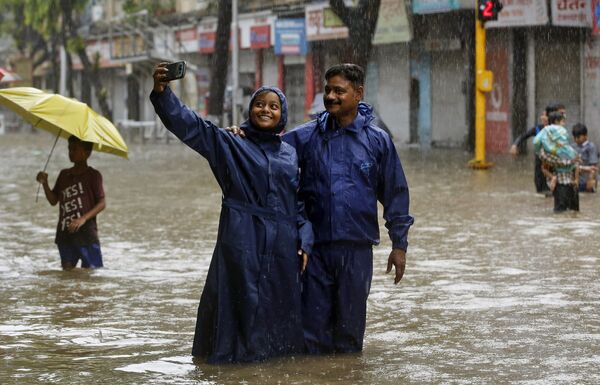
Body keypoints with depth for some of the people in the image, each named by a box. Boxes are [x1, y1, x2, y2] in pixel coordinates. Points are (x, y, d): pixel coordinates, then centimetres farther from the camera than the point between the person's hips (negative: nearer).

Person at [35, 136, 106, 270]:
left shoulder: (93, 175, -3)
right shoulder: (64, 174, 14)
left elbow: (102, 203, -7)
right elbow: (53, 200, 15)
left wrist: (84, 218, -19)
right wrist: (45, 183, -1)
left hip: (86, 232, -5)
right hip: (65, 234, 5)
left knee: (91, 270, -7)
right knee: (67, 269, 6)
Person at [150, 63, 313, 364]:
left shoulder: (290, 154, 14)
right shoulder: (229, 144, 4)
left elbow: (301, 202, 15)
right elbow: (187, 124, -8)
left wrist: (304, 241, 3)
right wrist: (162, 92, -23)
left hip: (282, 244, 3)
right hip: (241, 241, -3)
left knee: (279, 307, 7)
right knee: (241, 303, -4)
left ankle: (274, 352, 18)